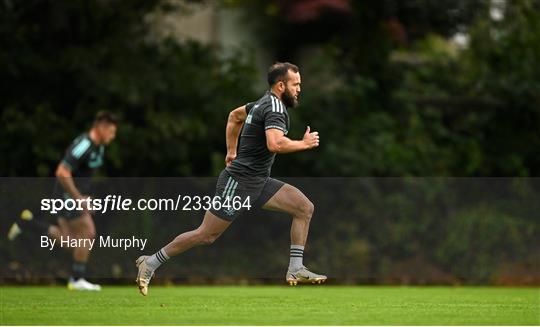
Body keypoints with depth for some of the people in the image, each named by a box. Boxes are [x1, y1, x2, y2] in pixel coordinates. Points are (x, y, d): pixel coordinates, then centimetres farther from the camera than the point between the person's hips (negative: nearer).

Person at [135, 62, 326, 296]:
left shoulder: (265, 103, 12)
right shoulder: (275, 108, -17)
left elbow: (235, 115, 29)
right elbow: (275, 144, -35)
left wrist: (231, 152, 30)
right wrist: (304, 144, -20)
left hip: (258, 182, 10)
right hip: (239, 182, -10)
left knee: (305, 208, 0)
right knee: (206, 235, -3)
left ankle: (295, 270, 1)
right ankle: (150, 263, 9)